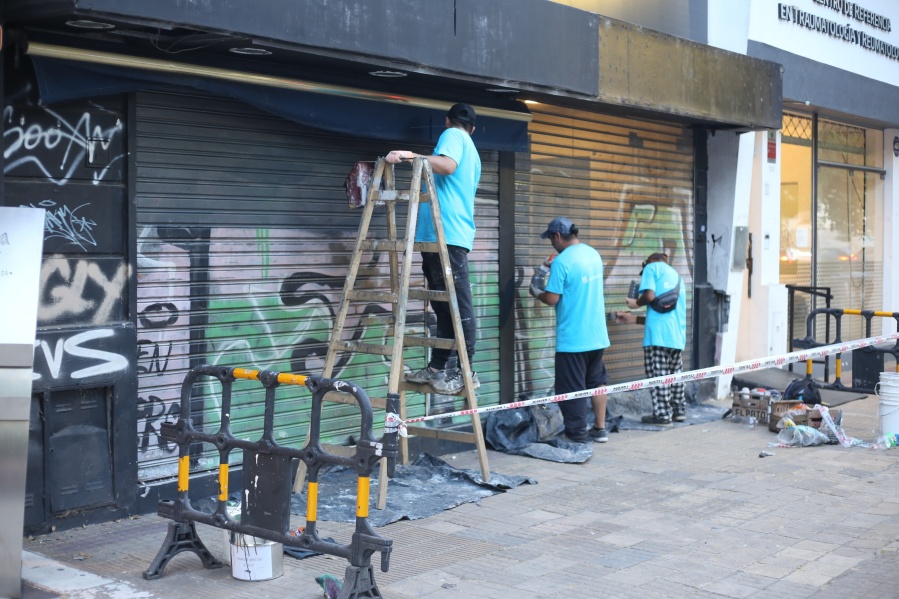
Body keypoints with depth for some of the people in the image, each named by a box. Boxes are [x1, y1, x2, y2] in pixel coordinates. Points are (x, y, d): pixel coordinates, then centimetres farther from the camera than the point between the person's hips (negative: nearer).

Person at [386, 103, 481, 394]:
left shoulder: (452, 135, 3)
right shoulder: (472, 152, 30)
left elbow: (447, 165, -18)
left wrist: (411, 156, -16)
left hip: (446, 233, -10)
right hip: (441, 234, 10)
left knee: (458, 305, -10)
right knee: (442, 305, 9)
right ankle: (436, 369, 13)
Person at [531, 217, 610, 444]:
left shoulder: (562, 261, -17)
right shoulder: (593, 254, 7)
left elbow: (552, 299, -17)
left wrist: (536, 292, 2)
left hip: (572, 339, -8)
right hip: (597, 335, 8)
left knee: (572, 389, 2)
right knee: (597, 382, 17)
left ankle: (578, 437, 8)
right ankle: (600, 429, 23)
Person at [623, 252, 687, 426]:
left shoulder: (652, 267, 5)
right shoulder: (676, 274, 27)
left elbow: (649, 295, -12)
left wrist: (636, 303, 10)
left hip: (658, 333, -7)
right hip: (678, 333, 7)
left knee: (658, 374, -3)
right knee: (675, 373, 17)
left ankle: (662, 415, -3)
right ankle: (679, 410, 22)